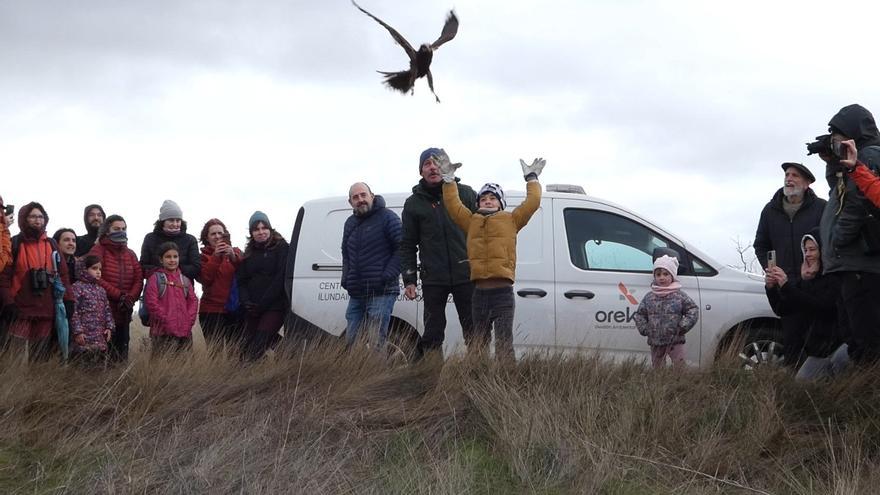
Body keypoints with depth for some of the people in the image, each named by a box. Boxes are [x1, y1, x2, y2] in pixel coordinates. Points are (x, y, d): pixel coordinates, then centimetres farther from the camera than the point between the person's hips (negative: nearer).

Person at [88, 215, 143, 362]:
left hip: (124, 311, 6)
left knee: (122, 354, 8)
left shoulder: (130, 254, 15)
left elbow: (139, 279, 7)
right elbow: (95, 278, -14)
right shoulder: (98, 250, -3)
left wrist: (130, 297, -12)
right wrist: (119, 295, -17)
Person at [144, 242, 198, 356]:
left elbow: (193, 301, 13)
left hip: (185, 332, 5)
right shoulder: (155, 278, 1)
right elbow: (151, 302, -7)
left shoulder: (185, 280, 17)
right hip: (163, 333, -5)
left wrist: (189, 320, -2)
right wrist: (166, 320, -12)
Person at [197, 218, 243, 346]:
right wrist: (216, 257, -16)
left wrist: (234, 258, -19)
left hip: (235, 310, 2)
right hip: (212, 312, -1)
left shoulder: (235, 252, 10)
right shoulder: (204, 256, 7)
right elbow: (204, 279, -10)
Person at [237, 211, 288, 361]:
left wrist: (263, 303, -12)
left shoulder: (281, 248, 0)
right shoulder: (249, 252, 18)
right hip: (252, 309, 6)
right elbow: (241, 279, 14)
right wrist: (246, 302, -5)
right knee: (247, 347, -1)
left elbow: (281, 278, -9)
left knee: (257, 349, -18)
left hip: (274, 307, -6)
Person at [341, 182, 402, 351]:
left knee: (376, 343, -11)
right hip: (356, 294, 7)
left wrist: (388, 275, -16)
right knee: (350, 341, 8)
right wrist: (346, 278, 13)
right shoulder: (350, 223, 18)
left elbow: (402, 248, -10)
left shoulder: (387, 217, -4)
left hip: (381, 293, -7)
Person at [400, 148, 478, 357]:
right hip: (433, 279, 1)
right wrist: (409, 279, 2)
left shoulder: (465, 194, 6)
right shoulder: (414, 203, 8)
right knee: (433, 333, 3)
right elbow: (407, 245, 10)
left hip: (465, 275, -1)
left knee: (473, 331, 3)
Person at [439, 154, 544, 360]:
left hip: (503, 292, -3)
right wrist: (449, 179, 12)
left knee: (504, 345, -6)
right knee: (477, 345, 6)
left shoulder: (511, 220, 10)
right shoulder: (472, 222, 16)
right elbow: (453, 204, 15)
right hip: (480, 293, 3)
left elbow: (532, 202, 6)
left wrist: (532, 179, 16)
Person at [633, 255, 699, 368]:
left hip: (675, 342, -3)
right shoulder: (649, 297, 5)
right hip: (655, 342, 3)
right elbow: (639, 315, 13)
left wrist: (682, 327, -12)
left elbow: (693, 311, -4)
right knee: (657, 369, 10)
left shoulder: (680, 296, -3)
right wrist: (644, 329, -1)